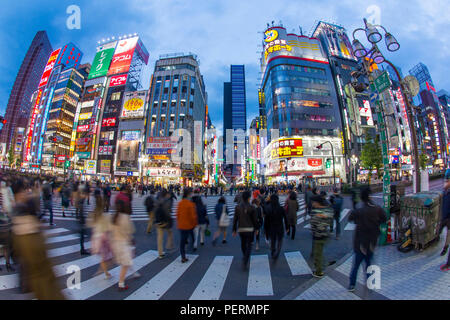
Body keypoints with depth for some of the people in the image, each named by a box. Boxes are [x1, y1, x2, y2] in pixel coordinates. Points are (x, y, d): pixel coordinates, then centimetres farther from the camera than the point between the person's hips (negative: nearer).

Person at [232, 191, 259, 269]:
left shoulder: (237, 207, -3)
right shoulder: (251, 208, -10)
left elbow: (235, 219, -1)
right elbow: (255, 219, -4)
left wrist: (234, 230, 7)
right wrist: (256, 228, 11)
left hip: (240, 229, 3)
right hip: (249, 229, -3)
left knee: (243, 244, 23)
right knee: (249, 245, 6)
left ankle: (245, 257, 43)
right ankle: (245, 262, -6)